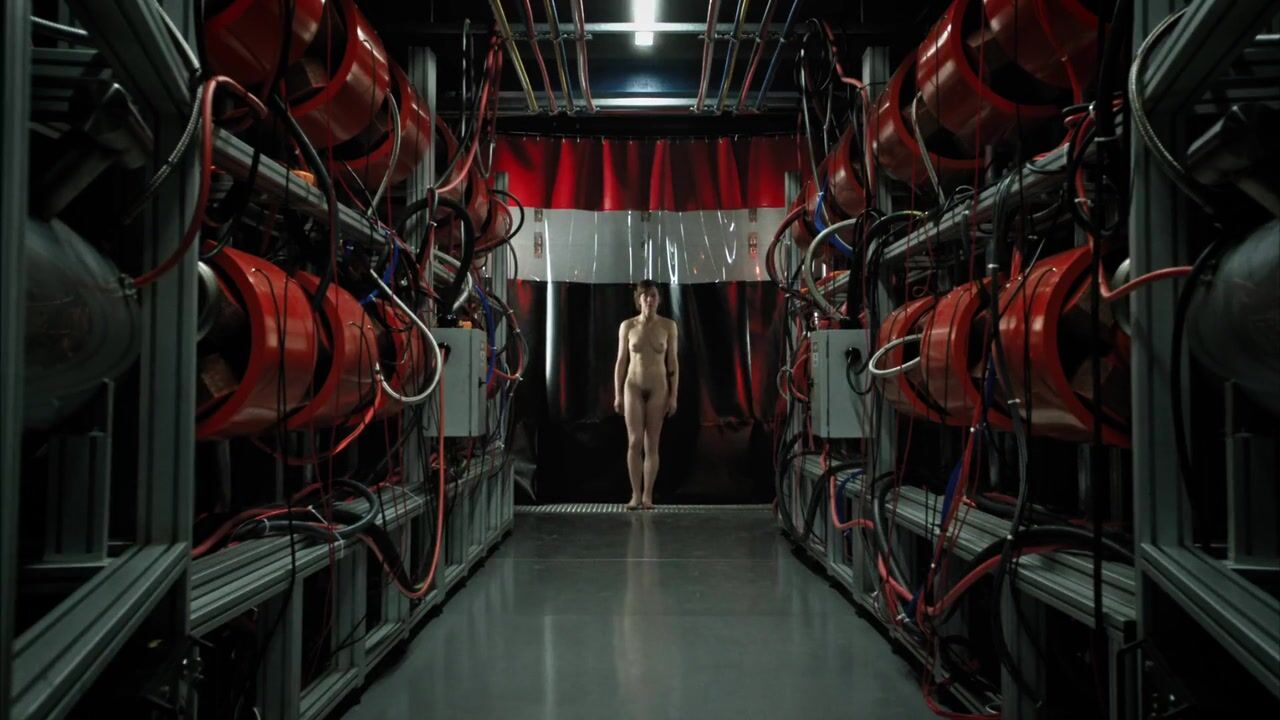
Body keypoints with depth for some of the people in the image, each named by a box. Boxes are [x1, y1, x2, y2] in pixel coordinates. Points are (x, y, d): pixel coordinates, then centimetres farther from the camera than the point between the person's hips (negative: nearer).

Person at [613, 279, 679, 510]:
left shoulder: (668, 325, -1)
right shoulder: (627, 325, 0)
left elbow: (673, 363, 0)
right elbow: (621, 362, 3)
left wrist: (673, 396, -4)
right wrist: (617, 395, -1)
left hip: (658, 389, 0)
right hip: (633, 388, 0)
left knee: (651, 444, 1)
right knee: (634, 442, -8)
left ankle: (647, 496, 7)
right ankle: (635, 495, 0)